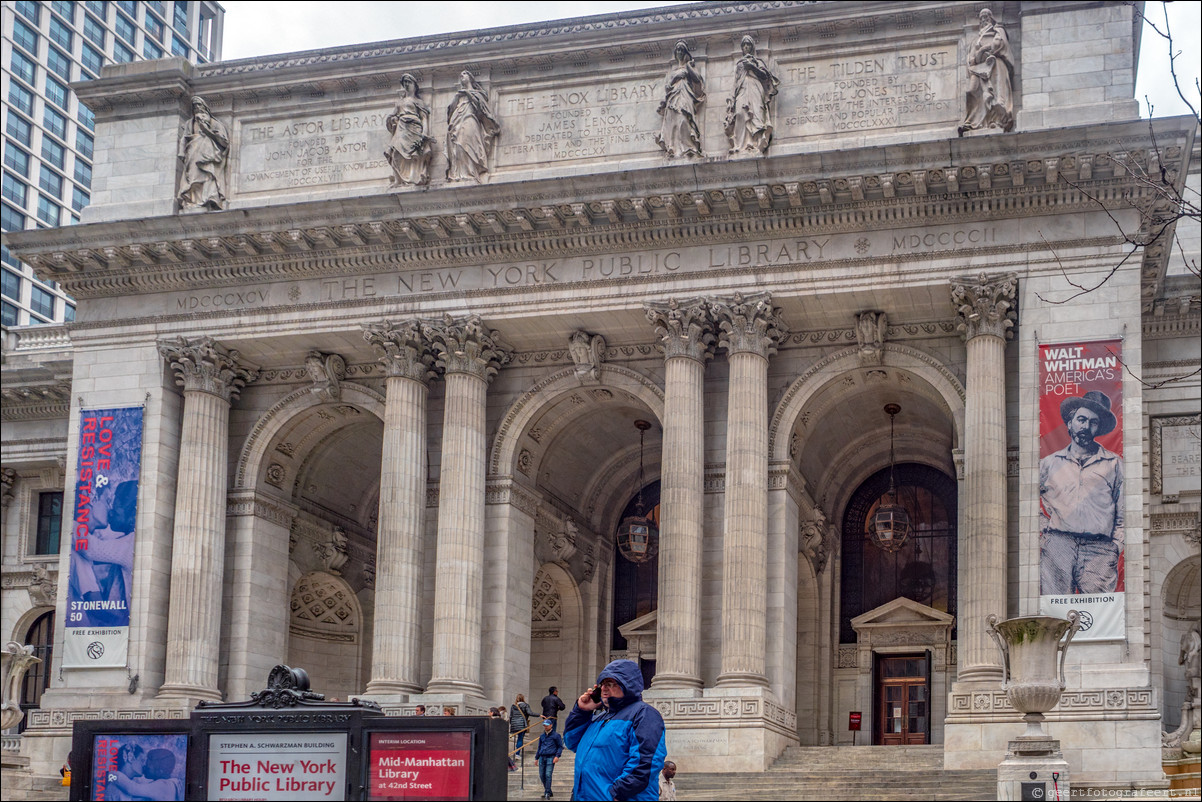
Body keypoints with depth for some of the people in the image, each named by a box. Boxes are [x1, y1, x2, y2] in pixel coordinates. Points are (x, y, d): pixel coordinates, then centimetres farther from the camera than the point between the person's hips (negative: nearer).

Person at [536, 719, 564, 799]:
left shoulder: (556, 735, 3)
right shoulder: (541, 736, 18)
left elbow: (560, 747, 3)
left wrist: (557, 756, -10)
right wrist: (537, 758, 25)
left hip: (550, 757, -5)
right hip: (542, 758, 5)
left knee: (548, 774, -15)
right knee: (542, 775, 3)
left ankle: (547, 793, -13)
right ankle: (548, 792, 17)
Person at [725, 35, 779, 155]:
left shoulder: (758, 60, 21)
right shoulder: (739, 63, 30)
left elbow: (764, 74, 6)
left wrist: (752, 66, -4)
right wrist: (734, 97, 12)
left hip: (755, 89, -2)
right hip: (742, 91, 2)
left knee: (756, 113, -20)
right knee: (741, 113, -19)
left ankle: (757, 143, -31)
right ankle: (742, 145, -31)